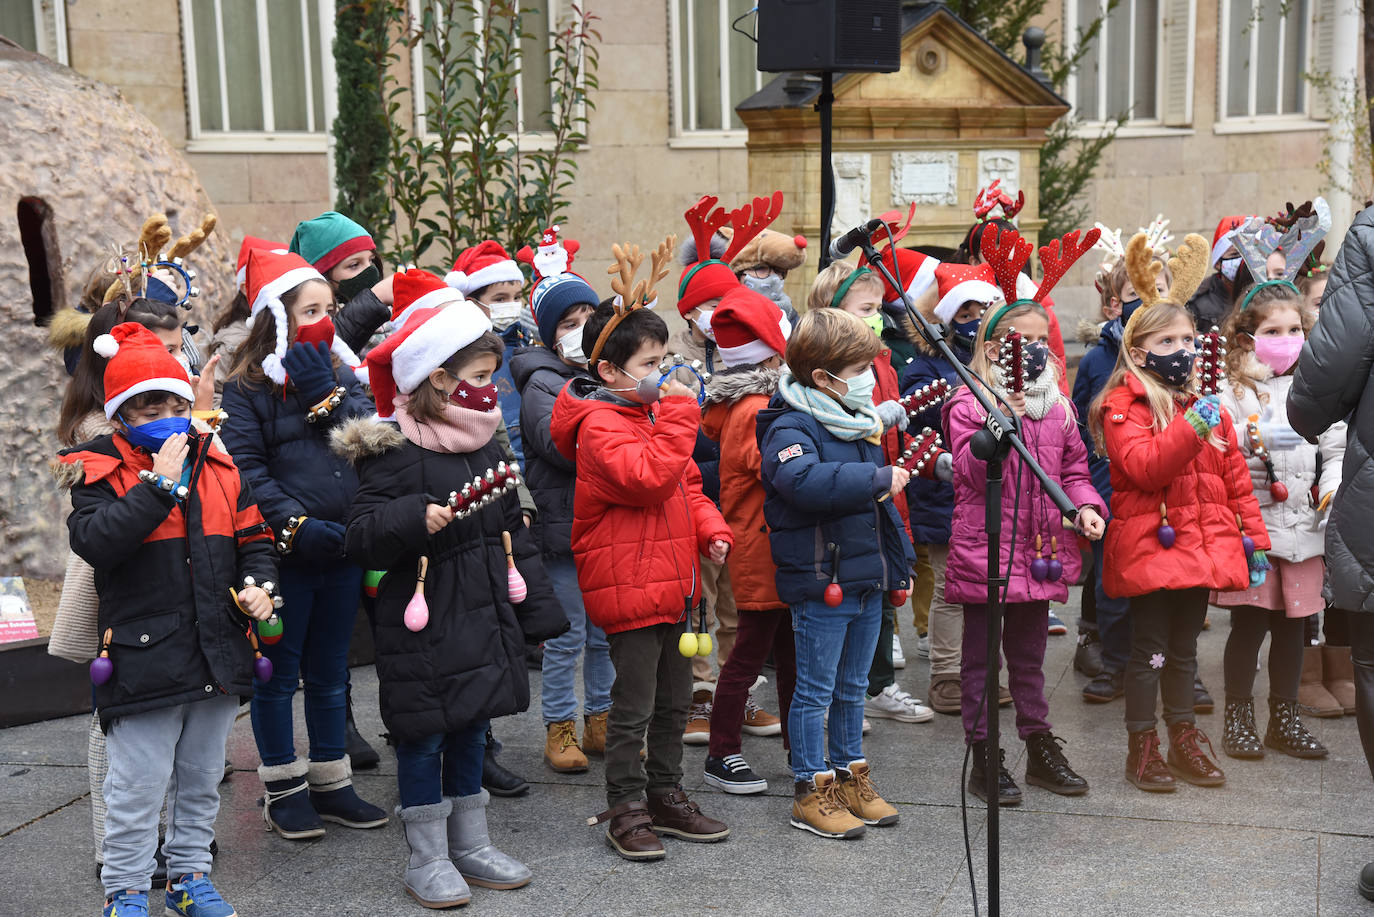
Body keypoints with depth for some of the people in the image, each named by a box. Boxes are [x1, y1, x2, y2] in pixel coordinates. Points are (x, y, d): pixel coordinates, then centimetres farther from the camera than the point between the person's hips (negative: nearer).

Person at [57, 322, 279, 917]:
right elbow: (95, 541, -23)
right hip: (143, 657, -5)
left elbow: (253, 539, 17)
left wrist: (257, 583, -2)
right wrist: (161, 482, -23)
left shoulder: (217, 466, 9)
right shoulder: (100, 473, -6)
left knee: (201, 780, 18)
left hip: (218, 655, 5)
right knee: (137, 790, 2)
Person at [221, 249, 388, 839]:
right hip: (285, 552, -5)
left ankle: (331, 783, 26)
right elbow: (246, 467, -13)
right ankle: (282, 789, 19)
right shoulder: (247, 386, -6)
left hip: (343, 548, 5)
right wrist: (295, 525, -20)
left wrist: (328, 393, -13)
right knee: (279, 671, 7)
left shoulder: (341, 375, 11)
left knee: (330, 672, 15)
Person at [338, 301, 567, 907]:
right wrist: (416, 520, -34)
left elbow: (513, 532, 16)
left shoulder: (485, 444, 9)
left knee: (471, 728, 17)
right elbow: (361, 537, -17)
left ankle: (471, 845, 31)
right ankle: (426, 858, 19)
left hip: (485, 617, 7)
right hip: (425, 624, -7)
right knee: (424, 736, 4)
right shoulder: (394, 450, -15)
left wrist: (539, 609, 16)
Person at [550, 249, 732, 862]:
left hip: (669, 580, 9)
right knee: (633, 707, 0)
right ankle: (626, 810, 13)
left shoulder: (653, 411, 14)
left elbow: (686, 484, 20)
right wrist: (679, 412, -23)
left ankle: (666, 796, 31)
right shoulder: (600, 425, -16)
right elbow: (650, 477, -28)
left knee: (674, 700, 17)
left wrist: (710, 529, 4)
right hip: (627, 585, -9)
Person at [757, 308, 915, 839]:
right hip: (821, 582, -8)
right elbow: (804, 481, -38)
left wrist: (897, 558, 23)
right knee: (816, 690, 2)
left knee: (853, 687, 18)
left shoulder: (857, 422, 13)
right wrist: (878, 478, -30)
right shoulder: (790, 427, -15)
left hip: (868, 580, 8)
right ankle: (811, 790, 13)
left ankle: (850, 776, 31)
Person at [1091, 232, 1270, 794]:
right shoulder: (1123, 407, -7)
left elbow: (1235, 478, 14)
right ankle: (1142, 746, 14)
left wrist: (1254, 537, 11)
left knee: (1184, 649, 16)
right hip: (1149, 547, -6)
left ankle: (1184, 739, 27)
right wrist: (1190, 429, -30)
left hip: (1202, 546, 6)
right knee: (1149, 650, 2)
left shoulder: (1207, 406, 13)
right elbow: (1143, 467, -22)